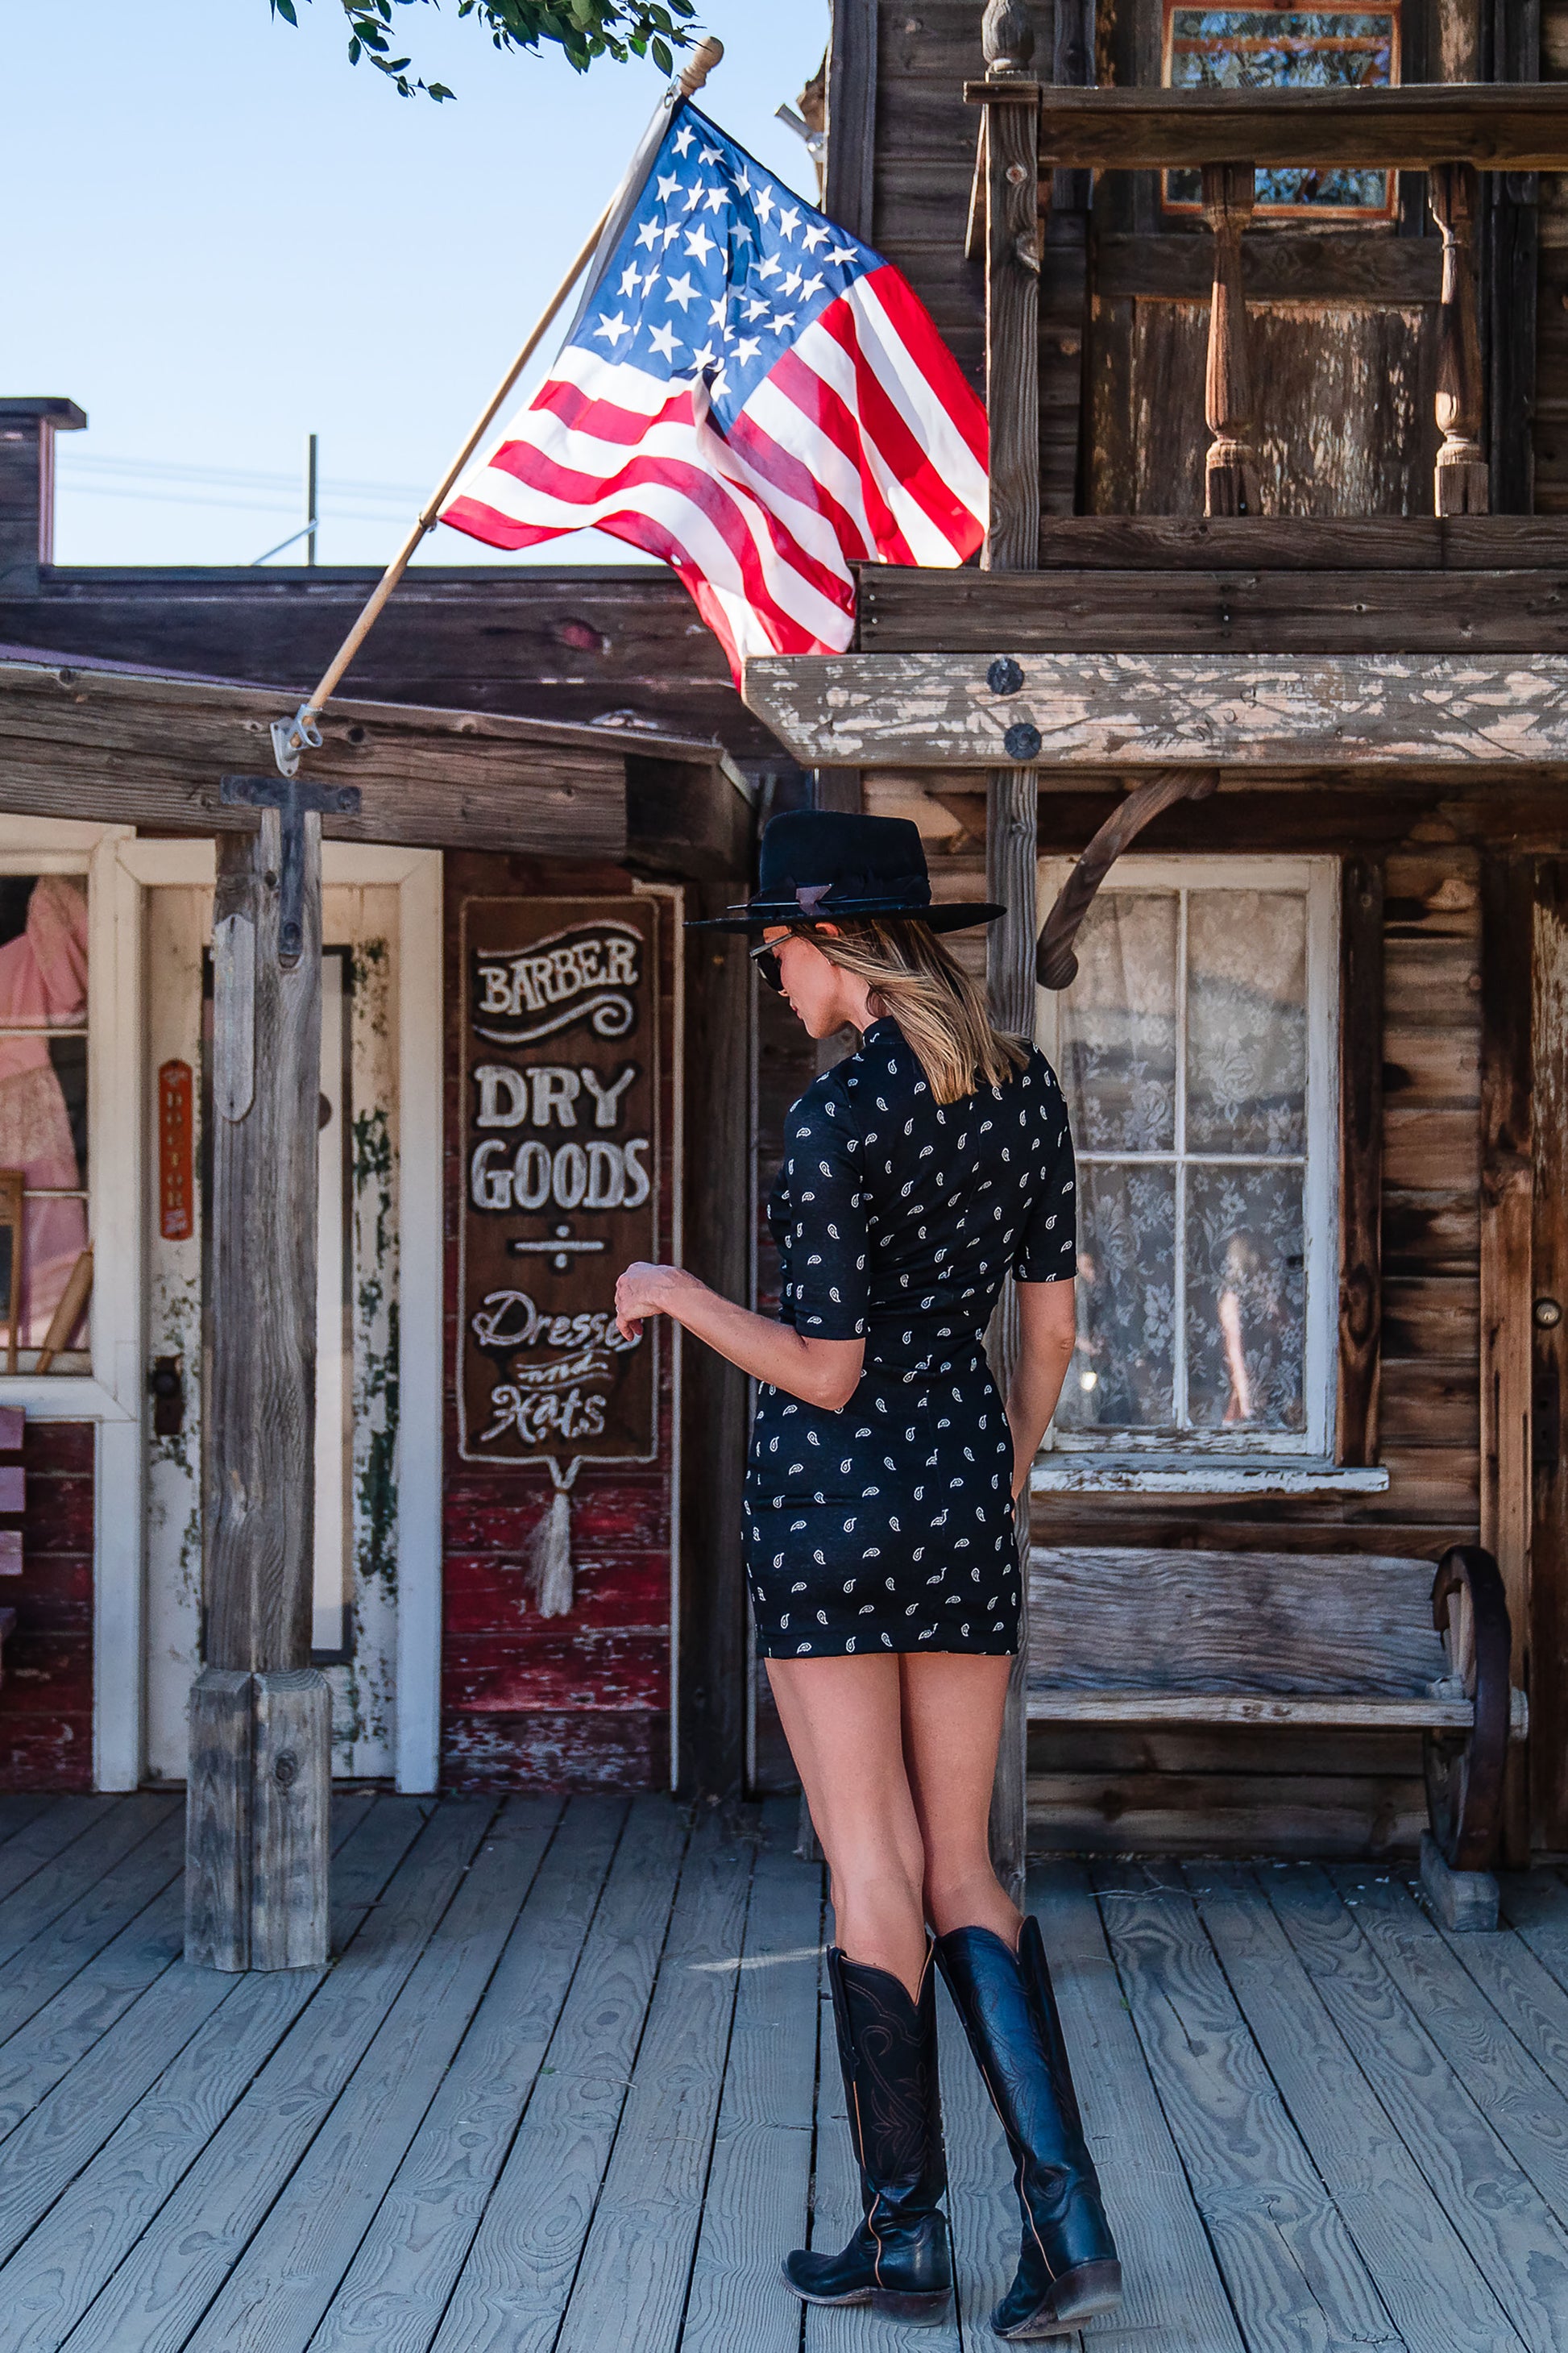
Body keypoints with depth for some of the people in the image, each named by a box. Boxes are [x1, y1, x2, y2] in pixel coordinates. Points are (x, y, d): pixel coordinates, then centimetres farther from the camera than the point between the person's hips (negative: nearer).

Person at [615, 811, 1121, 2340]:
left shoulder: (837, 1116, -15)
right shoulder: (1024, 1089, 6)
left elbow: (828, 1373, -14)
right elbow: (1051, 1323, 11)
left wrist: (674, 1293, 1)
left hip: (832, 1485, -6)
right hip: (963, 1495, 6)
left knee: (871, 1869, 3)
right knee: (959, 1872, 11)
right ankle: (1068, 2222, 2)